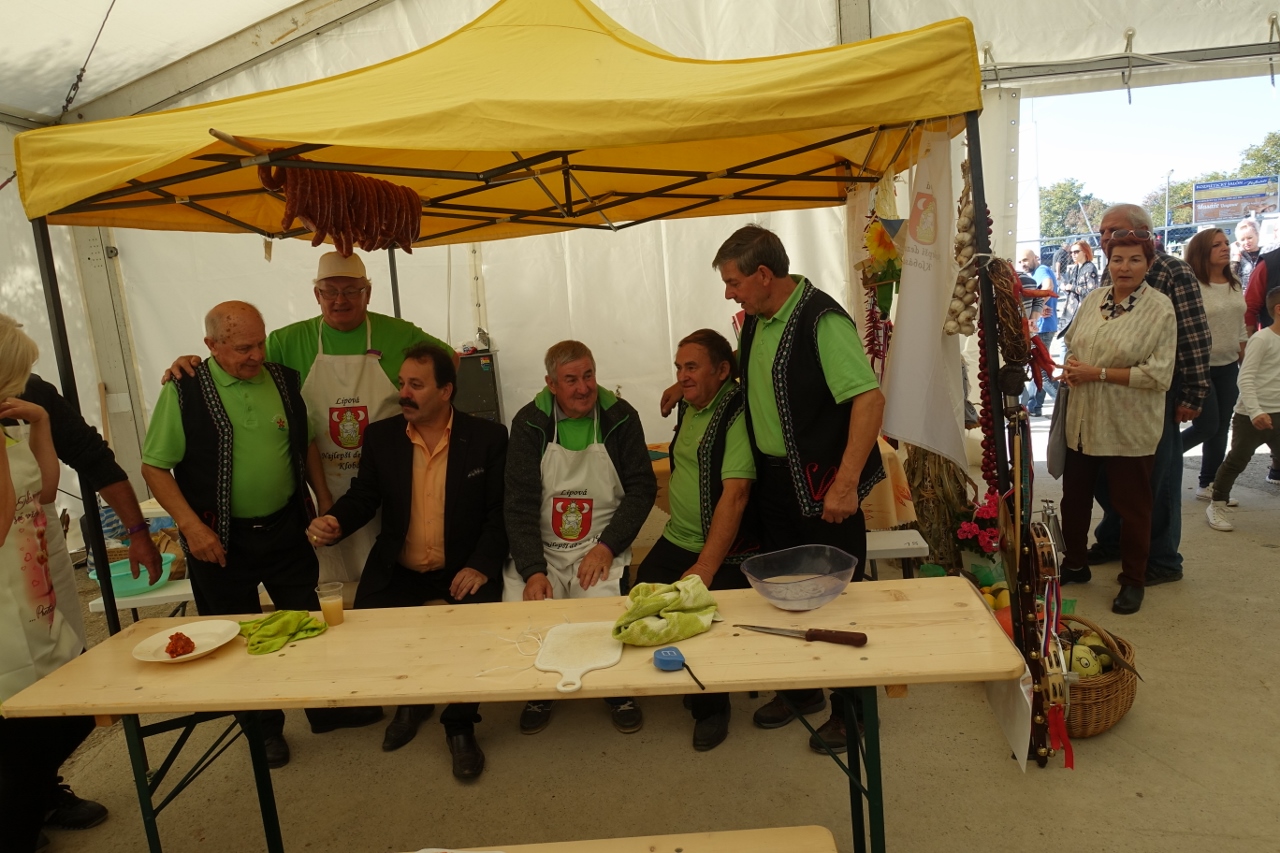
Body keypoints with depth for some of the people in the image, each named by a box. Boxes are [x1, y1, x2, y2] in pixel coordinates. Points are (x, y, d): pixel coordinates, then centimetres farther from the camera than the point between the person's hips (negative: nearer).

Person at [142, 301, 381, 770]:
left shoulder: (284, 380, 0)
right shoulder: (185, 391, -11)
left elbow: (306, 445, 11)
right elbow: (155, 467, -8)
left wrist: (326, 504, 9)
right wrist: (192, 526, -16)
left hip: (285, 527, 3)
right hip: (221, 538, -3)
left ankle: (326, 706, 33)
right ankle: (263, 728, 31)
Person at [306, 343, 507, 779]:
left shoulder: (487, 437, -8)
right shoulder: (381, 436, 1)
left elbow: (500, 511, -7)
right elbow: (363, 496, 4)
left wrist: (481, 564, -19)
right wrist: (334, 521, -18)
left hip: (463, 568, -3)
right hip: (398, 571, 3)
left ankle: (460, 724, 2)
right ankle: (410, 698, 19)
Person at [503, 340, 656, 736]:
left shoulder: (620, 417, -1)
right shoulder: (529, 422, -2)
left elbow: (642, 487, 0)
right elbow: (519, 502, -5)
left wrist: (608, 546, -13)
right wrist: (533, 570, -17)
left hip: (601, 547, -1)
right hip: (540, 549, 1)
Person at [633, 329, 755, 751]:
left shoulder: (739, 414, -15)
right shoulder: (688, 405, 11)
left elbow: (735, 495, -23)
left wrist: (704, 568, -25)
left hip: (727, 550, -7)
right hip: (677, 540, 7)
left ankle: (711, 707, 5)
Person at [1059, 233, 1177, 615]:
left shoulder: (1160, 308, -11)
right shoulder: (1093, 299, 5)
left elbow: (1159, 374, -16)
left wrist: (1098, 373, -19)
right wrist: (1069, 367, -7)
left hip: (1129, 428, -5)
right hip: (1083, 422, 5)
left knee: (1132, 505, 9)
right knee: (1074, 497, 17)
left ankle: (1134, 580, 27)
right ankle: (1075, 564, 36)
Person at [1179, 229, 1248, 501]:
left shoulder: (1235, 284, 9)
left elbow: (1240, 323, 17)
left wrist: (1244, 354, 15)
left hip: (1228, 366, 7)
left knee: (1221, 427, 9)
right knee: (1206, 426, -7)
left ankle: (1208, 484, 19)